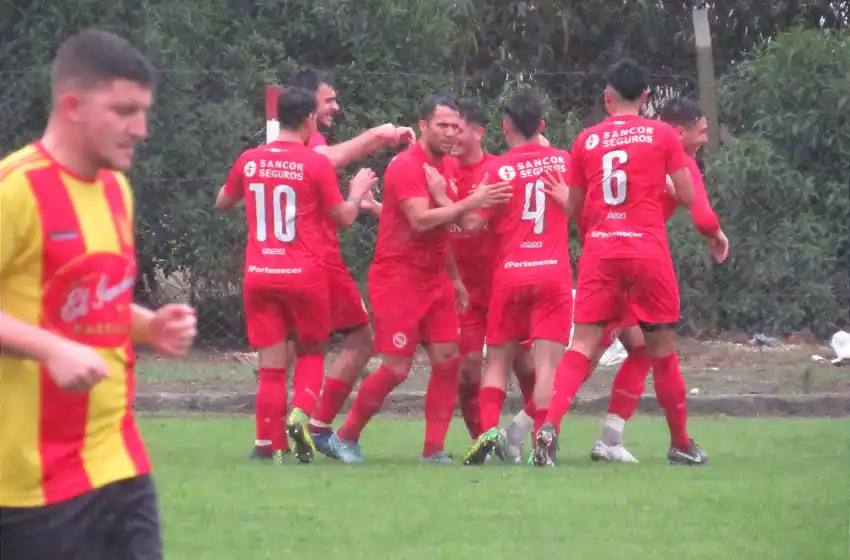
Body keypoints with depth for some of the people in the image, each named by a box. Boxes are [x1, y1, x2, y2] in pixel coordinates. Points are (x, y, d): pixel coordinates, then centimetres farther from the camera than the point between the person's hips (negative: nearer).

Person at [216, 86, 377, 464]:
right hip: (305, 275, -2)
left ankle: (273, 447, 0)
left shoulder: (249, 161, 3)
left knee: (271, 367, 5)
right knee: (312, 351, 17)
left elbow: (222, 203, 20)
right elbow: (344, 217, 1)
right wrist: (358, 191, 19)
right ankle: (301, 412, -9)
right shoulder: (317, 164, -7)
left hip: (259, 274, 2)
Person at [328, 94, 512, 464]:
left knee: (448, 360, -2)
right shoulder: (406, 166, -14)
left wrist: (454, 278, 22)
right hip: (398, 278, -8)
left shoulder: (443, 167, 14)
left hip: (434, 280, 8)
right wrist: (470, 204, -28)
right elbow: (420, 221, -26)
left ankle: (433, 450, 3)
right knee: (397, 368, -8)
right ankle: (345, 437, 9)